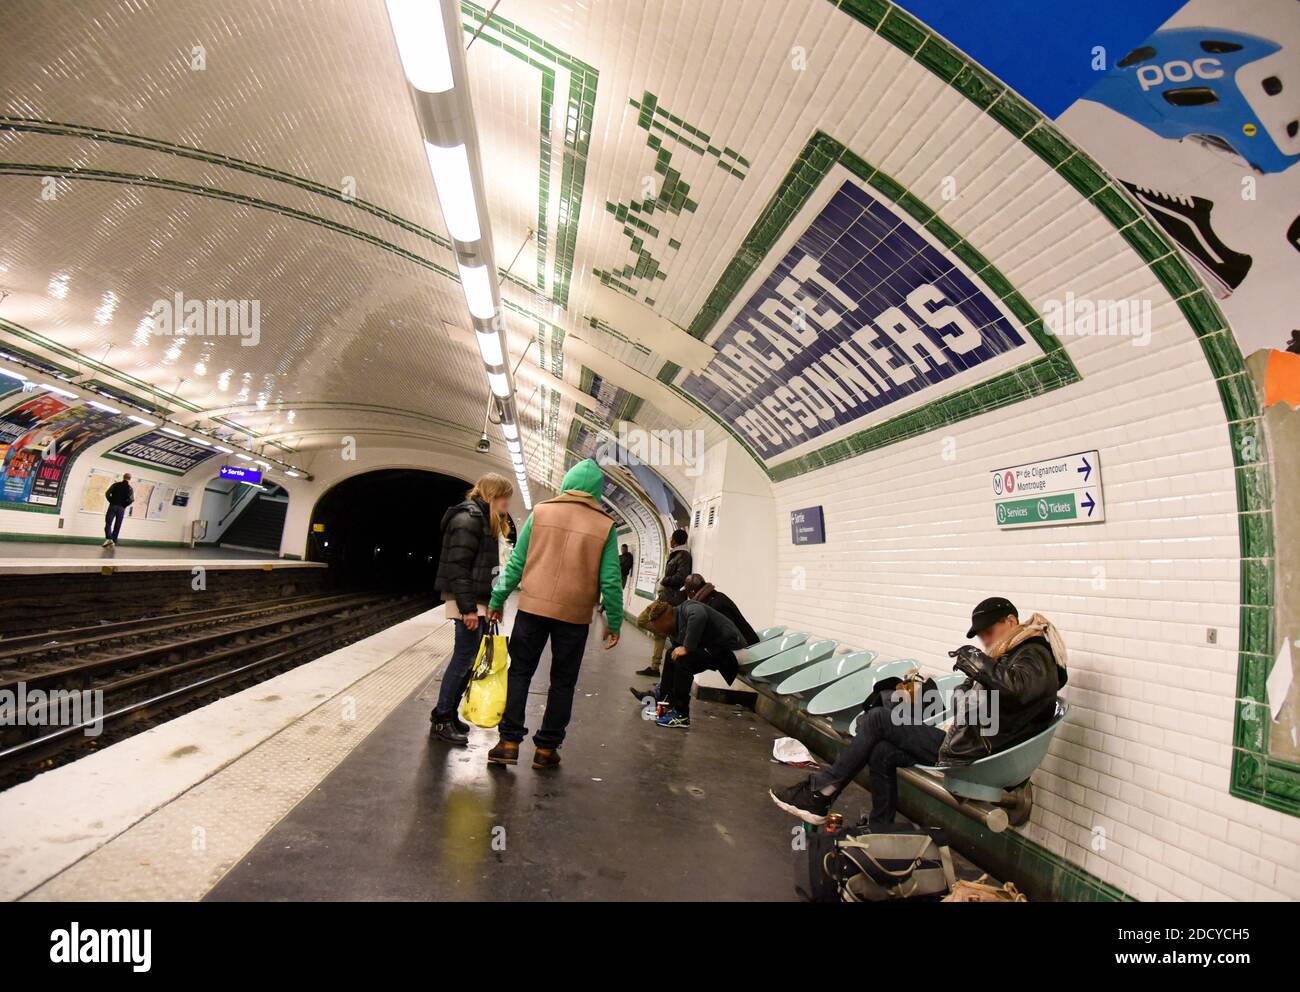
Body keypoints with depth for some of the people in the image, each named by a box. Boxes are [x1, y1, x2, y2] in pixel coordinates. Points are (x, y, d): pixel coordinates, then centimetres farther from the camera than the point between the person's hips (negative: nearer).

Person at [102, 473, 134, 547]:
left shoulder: (116, 485, 4)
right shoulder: (130, 488, 6)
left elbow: (107, 494, -5)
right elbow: (131, 499, -7)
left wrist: (111, 501, 5)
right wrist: (124, 505, 4)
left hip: (113, 506, -1)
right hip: (121, 508, 1)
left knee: (108, 523, 0)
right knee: (117, 526, 6)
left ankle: (108, 538, -19)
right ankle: (114, 542, 4)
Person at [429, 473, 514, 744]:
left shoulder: (484, 519, 17)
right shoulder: (468, 519, -14)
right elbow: (457, 566, -20)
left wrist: (488, 604, 14)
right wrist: (468, 608, -23)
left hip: (477, 599, 10)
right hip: (467, 600, -10)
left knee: (467, 659, 13)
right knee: (464, 658, -4)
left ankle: (447, 712, 24)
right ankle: (441, 720, 6)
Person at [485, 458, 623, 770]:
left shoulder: (541, 512, 1)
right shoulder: (605, 525, -2)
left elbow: (516, 563, 1)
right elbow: (610, 580, -4)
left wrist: (497, 600, 10)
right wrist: (614, 623, 5)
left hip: (533, 607, 1)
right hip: (575, 615, 0)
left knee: (519, 672, 13)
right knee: (562, 682, 12)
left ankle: (509, 742, 13)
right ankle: (546, 749, 19)